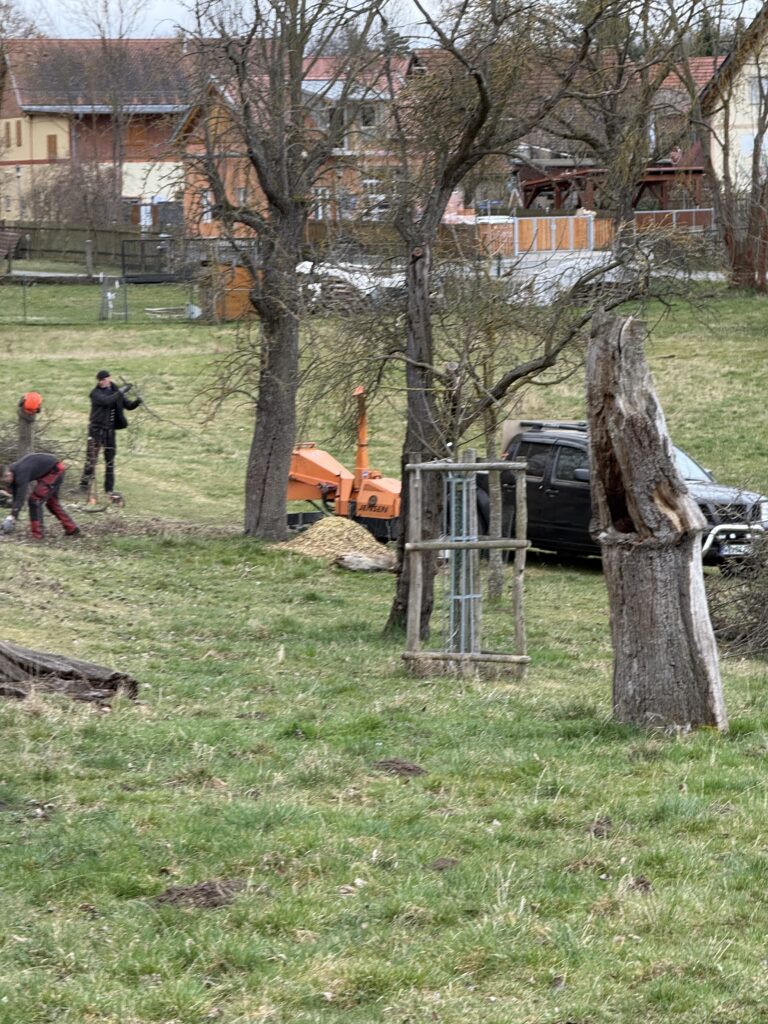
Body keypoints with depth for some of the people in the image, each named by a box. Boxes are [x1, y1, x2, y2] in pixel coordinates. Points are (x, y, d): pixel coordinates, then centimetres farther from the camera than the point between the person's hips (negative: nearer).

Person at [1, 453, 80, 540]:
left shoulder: (21, 473, -32)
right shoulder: (12, 472, -4)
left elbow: (20, 496, -36)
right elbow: (15, 495, -1)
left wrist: (13, 516, -37)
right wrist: (12, 515, -7)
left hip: (54, 470, -10)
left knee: (34, 500, -13)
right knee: (51, 501, 20)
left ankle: (36, 535, -8)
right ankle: (72, 529, 31)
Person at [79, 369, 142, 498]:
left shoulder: (115, 392, 8)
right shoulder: (96, 393, -7)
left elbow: (129, 406, 9)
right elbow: (106, 401, -27)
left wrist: (137, 401, -11)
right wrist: (121, 392, -27)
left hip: (110, 430, 5)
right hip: (97, 429, -5)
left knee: (110, 460, 8)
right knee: (92, 458, -9)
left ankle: (109, 488, 14)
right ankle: (84, 485, -4)